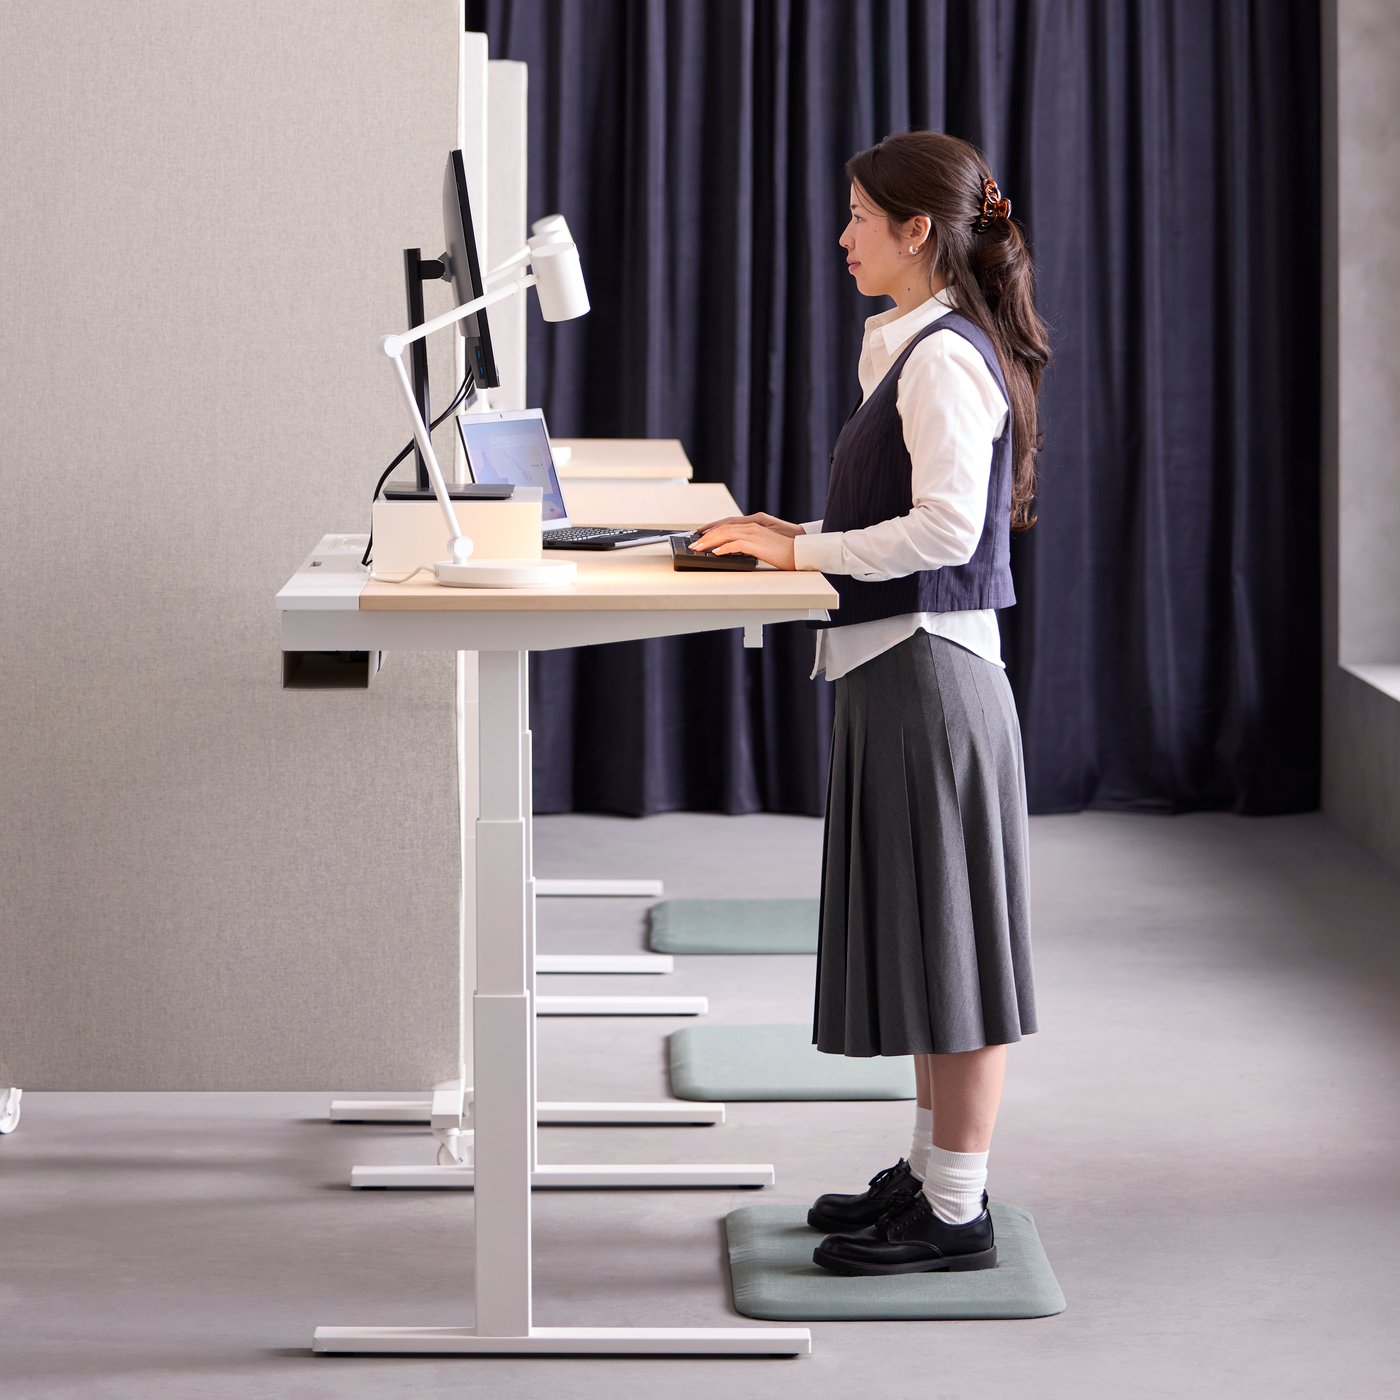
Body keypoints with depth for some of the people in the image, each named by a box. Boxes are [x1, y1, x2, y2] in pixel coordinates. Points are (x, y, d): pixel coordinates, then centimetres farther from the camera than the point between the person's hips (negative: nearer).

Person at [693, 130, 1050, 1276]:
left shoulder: (945, 357, -16)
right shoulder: (922, 348, 16)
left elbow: (947, 528, -24)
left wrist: (808, 552, -17)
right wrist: (797, 538, 11)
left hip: (930, 672, -10)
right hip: (898, 668, 10)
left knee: (949, 942, -4)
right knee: (920, 940, 16)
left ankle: (958, 1215, 3)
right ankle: (934, 1172, 26)